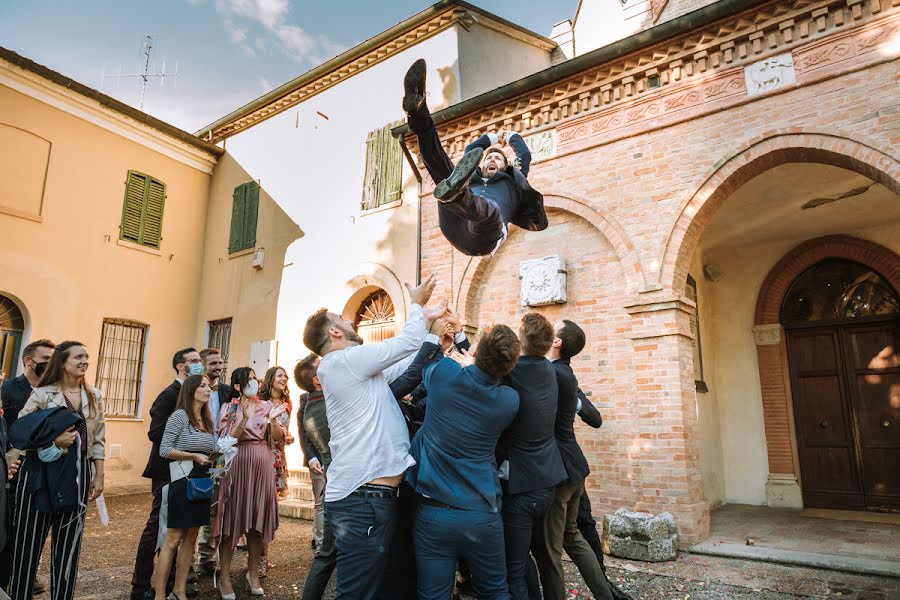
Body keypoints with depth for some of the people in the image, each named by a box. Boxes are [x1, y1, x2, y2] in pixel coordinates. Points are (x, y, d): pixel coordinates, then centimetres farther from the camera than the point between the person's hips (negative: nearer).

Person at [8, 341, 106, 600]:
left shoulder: (94, 396, 7)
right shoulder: (43, 394, -3)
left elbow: (98, 441, 8)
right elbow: (19, 432, -5)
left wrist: (99, 477, 5)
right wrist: (53, 440, -18)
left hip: (77, 476, 3)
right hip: (41, 472, -3)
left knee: (68, 542, 9)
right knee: (30, 539, 6)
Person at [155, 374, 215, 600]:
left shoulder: (206, 420, 12)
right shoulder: (179, 416, -10)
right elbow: (164, 450, -13)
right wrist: (194, 456, -19)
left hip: (202, 483, 7)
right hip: (183, 482, -7)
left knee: (191, 538, 11)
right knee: (173, 539, -1)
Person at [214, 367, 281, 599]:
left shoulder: (265, 405, 8)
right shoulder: (229, 409, 1)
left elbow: (277, 437, 6)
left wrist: (272, 420, -12)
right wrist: (244, 419, -21)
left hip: (262, 465, 3)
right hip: (238, 464, -2)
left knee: (257, 519, 7)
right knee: (233, 518, 0)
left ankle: (253, 573, 20)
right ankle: (225, 576, 11)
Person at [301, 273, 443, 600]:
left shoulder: (356, 369, 18)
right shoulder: (343, 361, -11)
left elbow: (407, 362, 24)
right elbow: (408, 342, -7)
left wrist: (426, 319, 27)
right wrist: (416, 304, 11)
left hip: (366, 495, 10)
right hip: (363, 499, -10)